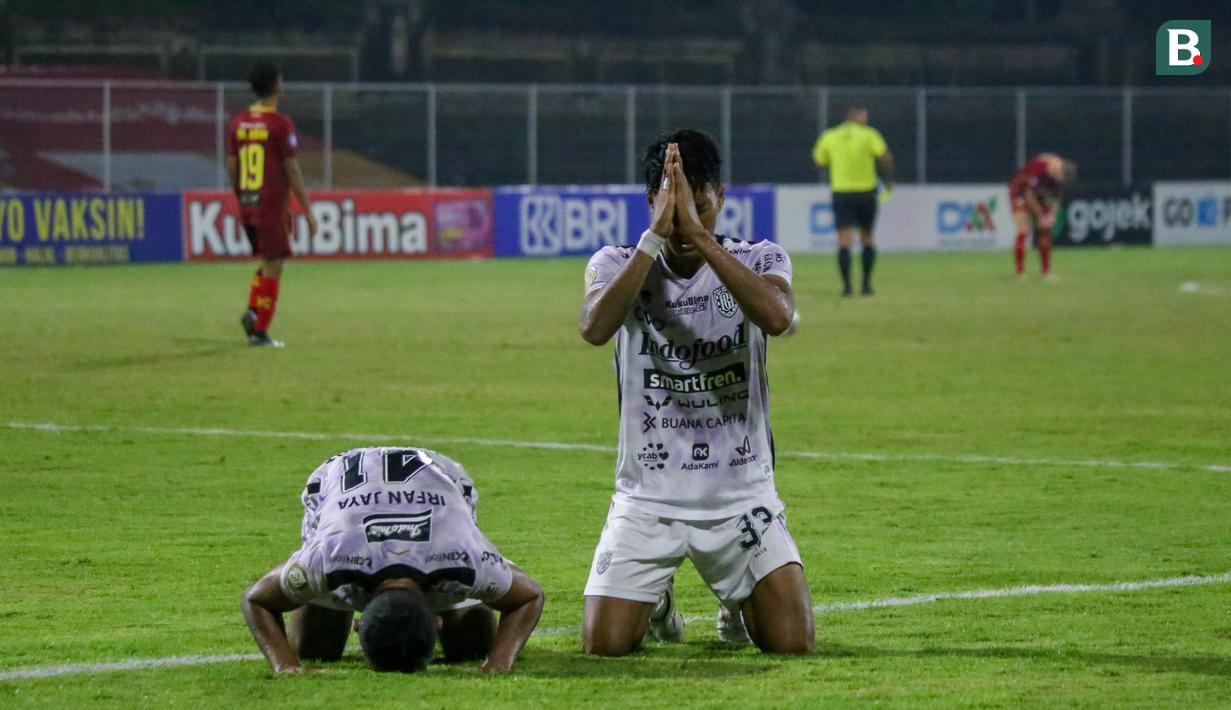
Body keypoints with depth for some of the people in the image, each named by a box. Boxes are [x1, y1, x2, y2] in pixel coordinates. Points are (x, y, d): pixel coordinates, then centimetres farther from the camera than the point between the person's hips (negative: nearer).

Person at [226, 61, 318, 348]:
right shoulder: (280, 124, -11)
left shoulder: (238, 122, 7)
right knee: (273, 267, 0)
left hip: (247, 204, 6)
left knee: (267, 261, 20)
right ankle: (260, 331, -2)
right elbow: (292, 170, -11)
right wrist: (307, 209, -4)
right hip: (272, 204, -6)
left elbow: (231, 167, 11)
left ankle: (252, 311, 1)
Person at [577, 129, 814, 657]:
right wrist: (656, 236, -29)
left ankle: (738, 605, 27)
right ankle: (655, 602, 26)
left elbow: (777, 316, -26)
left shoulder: (759, 261, -1)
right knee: (604, 645, -11)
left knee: (792, 642, -10)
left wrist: (697, 233, -29)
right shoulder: (616, 265, -2)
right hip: (647, 499, 0)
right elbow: (596, 328, -25)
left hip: (741, 494, 0)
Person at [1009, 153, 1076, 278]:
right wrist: (1041, 216, -22)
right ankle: (1021, 273, -12)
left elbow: (1056, 194, 1)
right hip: (1020, 191, -6)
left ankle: (1047, 272, 5)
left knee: (1045, 232, 1)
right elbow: (1029, 194, -28)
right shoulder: (1039, 166, -35)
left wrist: (1052, 213, -8)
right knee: (1023, 231, -14)